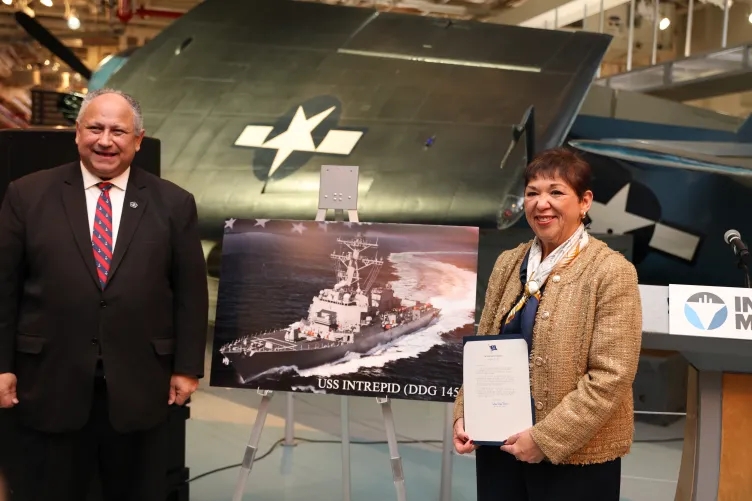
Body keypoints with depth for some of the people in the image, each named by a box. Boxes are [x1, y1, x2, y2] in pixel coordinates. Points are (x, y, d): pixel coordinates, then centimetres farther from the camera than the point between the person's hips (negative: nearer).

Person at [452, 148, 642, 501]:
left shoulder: (611, 272, -11)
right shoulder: (507, 263, 7)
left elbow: (611, 376, -16)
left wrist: (546, 438, -17)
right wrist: (465, 416, -2)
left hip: (573, 457, -5)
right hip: (498, 444, 5)